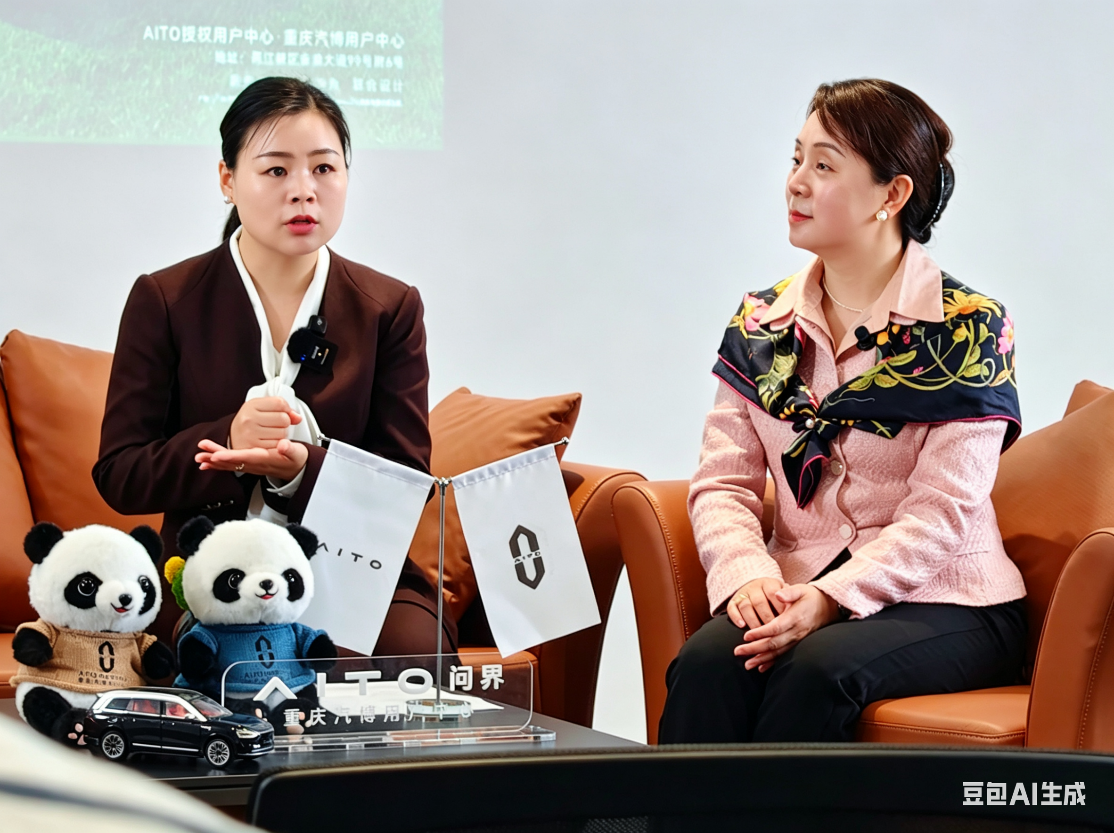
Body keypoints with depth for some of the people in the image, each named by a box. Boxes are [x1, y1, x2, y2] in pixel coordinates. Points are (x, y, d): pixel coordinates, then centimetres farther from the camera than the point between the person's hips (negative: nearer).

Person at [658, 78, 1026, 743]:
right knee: (707, 662, -28)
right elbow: (723, 483, 5)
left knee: (817, 669, -34)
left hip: (942, 604, -4)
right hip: (799, 594, 4)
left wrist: (829, 598, -26)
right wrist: (748, 575, -16)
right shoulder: (764, 325, 11)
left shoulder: (967, 328, -5)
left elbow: (942, 515, -12)